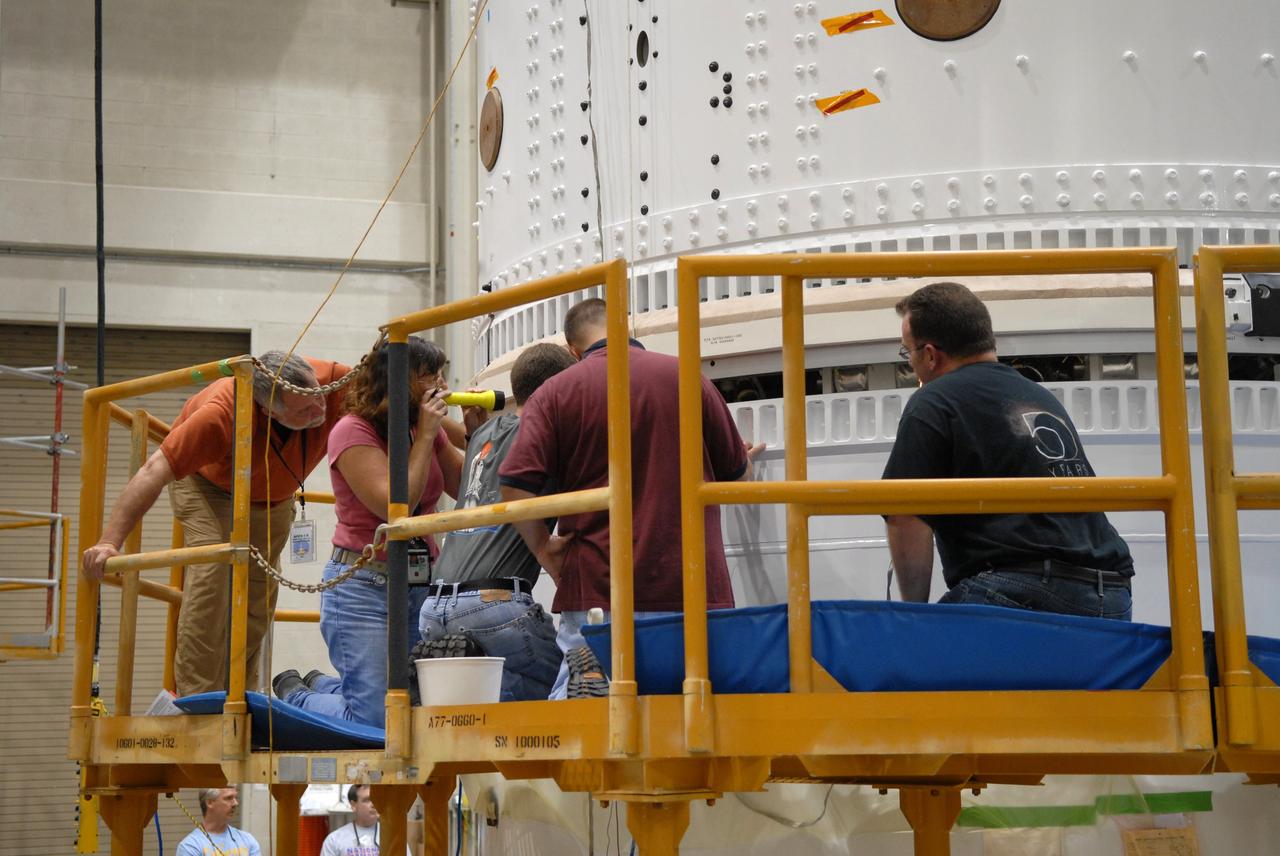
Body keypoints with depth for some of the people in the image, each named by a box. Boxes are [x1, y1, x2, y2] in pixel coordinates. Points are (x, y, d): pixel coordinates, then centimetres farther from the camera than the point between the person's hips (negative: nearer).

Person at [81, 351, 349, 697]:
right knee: (211, 577, -23)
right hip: (208, 483, -5)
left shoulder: (334, 381, -37)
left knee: (258, 598, 8)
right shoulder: (222, 413, -44)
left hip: (275, 497, 5)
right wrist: (109, 541, -46)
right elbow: (154, 471, -41)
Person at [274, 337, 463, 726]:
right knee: (373, 721, -12)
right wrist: (425, 436, -14)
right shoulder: (353, 432, -9)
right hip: (364, 588, -7)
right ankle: (293, 697, 17)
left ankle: (320, 685, 31)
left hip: (421, 586, 7)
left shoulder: (426, 429, 11)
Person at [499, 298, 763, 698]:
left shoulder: (555, 393, 1)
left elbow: (515, 485, -9)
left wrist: (544, 549, 5)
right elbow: (735, 472, 15)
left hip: (595, 589, -1)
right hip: (692, 588, 1)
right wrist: (746, 458, 38)